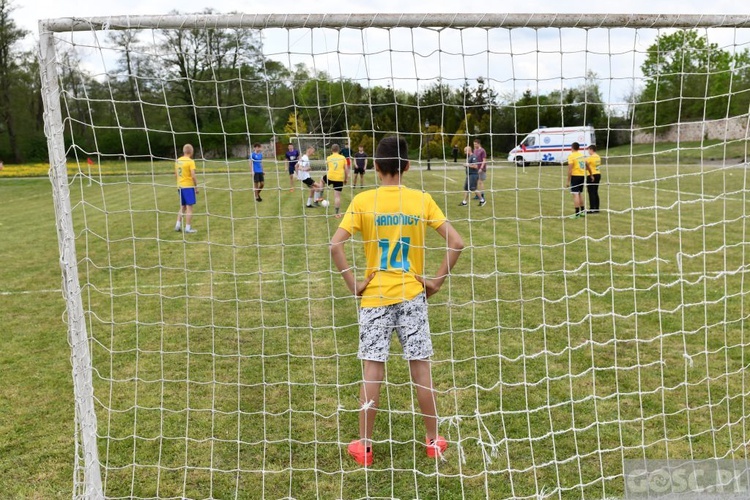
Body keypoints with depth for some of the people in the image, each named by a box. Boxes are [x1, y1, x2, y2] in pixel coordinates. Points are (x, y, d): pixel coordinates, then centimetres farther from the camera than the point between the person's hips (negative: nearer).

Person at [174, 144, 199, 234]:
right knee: (189, 207, -1)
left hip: (180, 186, 7)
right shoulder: (190, 161, -12)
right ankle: (188, 228, -1)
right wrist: (196, 187, -6)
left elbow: (175, 175, 14)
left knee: (182, 207, 17)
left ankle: (178, 225, 12)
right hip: (188, 186, -7)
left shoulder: (177, 161, 9)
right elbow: (193, 176, -16)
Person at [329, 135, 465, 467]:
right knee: (421, 366, 10)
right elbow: (456, 243, -7)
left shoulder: (363, 201, -8)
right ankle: (433, 440, 23)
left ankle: (364, 446, 17)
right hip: (412, 295, 1)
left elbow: (335, 246, -16)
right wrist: (437, 281, 0)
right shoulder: (422, 199, -4)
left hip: (375, 296, -1)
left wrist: (353, 284, -7)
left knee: (372, 368, 6)